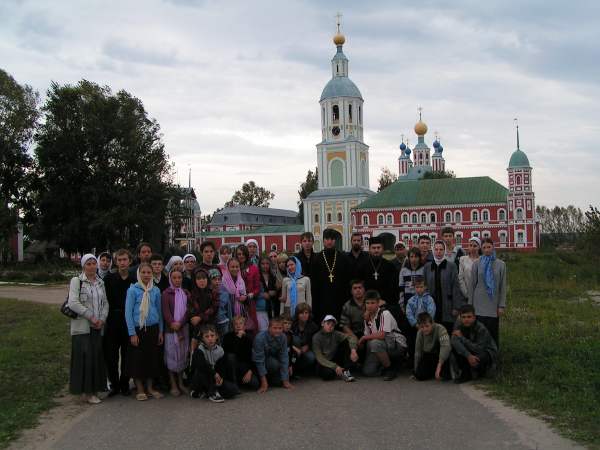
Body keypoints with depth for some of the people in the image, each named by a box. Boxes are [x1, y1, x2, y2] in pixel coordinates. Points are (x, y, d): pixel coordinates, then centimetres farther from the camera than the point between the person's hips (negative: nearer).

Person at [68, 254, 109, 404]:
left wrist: (102, 319, -5)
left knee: (97, 357, 5)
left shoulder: (100, 282, 13)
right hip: (82, 326, -5)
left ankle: (93, 390, 14)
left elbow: (105, 303, 12)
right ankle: (85, 391, 3)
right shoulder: (77, 281, -3)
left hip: (98, 326, 5)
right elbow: (73, 303, -13)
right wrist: (91, 317, -15)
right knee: (84, 357, -5)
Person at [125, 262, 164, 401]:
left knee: (153, 358, 8)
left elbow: (159, 311, 10)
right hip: (138, 329, -3)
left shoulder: (156, 290, 4)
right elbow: (128, 312, -7)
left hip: (153, 328, 3)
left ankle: (150, 388, 21)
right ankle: (140, 390, 15)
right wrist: (132, 333, -10)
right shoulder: (133, 290, -6)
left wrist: (160, 331, 8)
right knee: (138, 358, 2)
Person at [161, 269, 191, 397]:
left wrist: (180, 323, -10)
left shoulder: (186, 293, 10)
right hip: (170, 328, -3)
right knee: (172, 356, -1)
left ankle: (181, 383, 16)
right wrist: (172, 323, -17)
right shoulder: (166, 293, 0)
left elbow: (188, 310, 2)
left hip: (184, 328, 3)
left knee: (183, 355, 6)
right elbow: (165, 311, -6)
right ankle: (173, 385, 4)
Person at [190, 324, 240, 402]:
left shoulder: (219, 350, -1)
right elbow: (201, 364, -35)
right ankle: (212, 393, -24)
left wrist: (221, 378, -21)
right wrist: (214, 373, -32)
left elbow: (222, 367, -3)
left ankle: (205, 391, 1)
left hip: (214, 380, 4)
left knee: (233, 390, -15)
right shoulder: (199, 350, -16)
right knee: (202, 370, -37)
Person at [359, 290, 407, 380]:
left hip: (398, 346, -7)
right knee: (368, 371, -10)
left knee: (375, 343, -35)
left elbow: (382, 335, -28)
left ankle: (390, 369, -15)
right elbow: (368, 336, 7)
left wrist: (363, 337, -17)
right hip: (382, 346, 7)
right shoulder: (367, 318, 4)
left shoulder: (385, 314, -19)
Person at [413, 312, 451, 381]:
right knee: (420, 376, -17)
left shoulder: (440, 329, -29)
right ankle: (432, 371, 15)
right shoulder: (420, 333, -11)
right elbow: (418, 351, -1)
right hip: (428, 356, 4)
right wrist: (416, 371, 1)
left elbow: (446, 346, -44)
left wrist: (439, 366, -49)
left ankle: (445, 372, -13)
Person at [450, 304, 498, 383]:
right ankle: (464, 374, -9)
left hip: (487, 352, -4)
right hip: (470, 351, 4)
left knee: (479, 357, -38)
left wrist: (461, 337, -31)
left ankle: (479, 372, 0)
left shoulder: (481, 329, -28)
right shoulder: (459, 324, -16)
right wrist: (468, 355, -42)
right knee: (454, 348, -22)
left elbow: (479, 349, -37)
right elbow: (454, 341, -29)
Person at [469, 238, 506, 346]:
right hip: (479, 305, 0)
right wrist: (470, 305, 4)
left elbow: (503, 286, 5)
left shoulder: (500, 264, 5)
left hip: (493, 305, 0)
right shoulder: (477, 264, 5)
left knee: (493, 332, -1)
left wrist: (502, 305, 0)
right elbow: (472, 285, 6)